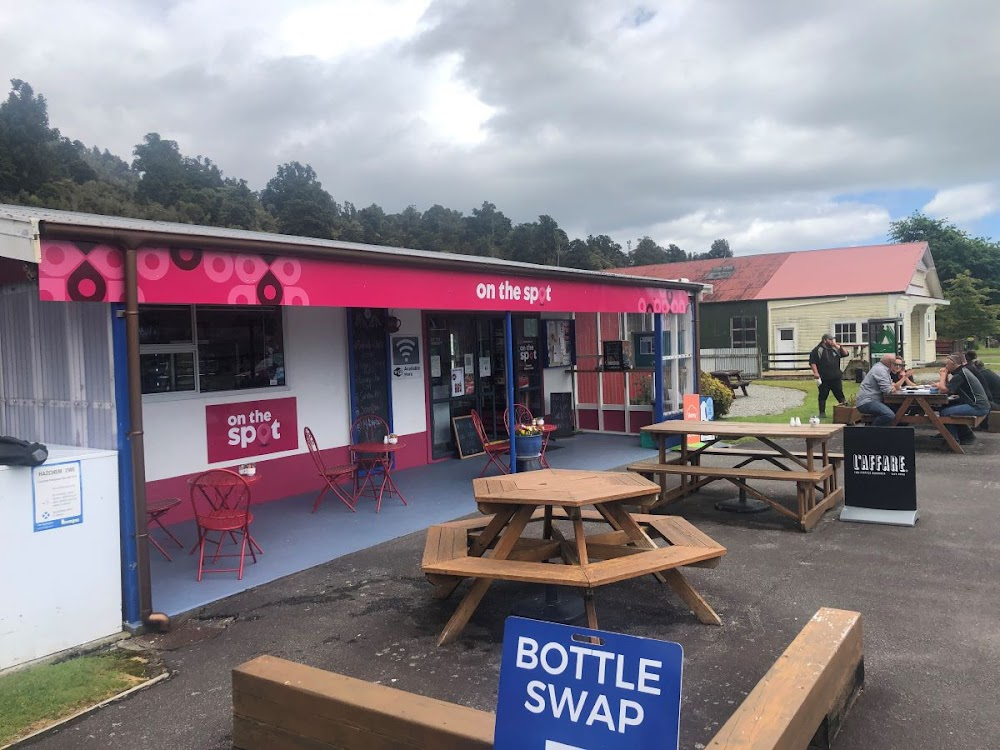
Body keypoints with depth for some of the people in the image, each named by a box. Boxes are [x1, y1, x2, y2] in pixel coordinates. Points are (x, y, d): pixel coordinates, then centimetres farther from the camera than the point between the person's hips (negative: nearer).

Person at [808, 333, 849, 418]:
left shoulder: (835, 349, 15)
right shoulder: (818, 350, -3)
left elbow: (846, 354, 16)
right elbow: (812, 362, -8)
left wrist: (840, 347, 0)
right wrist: (816, 373, -17)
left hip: (836, 378, 5)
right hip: (824, 379, -4)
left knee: (840, 395, 7)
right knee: (823, 396, 2)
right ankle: (822, 412, 8)